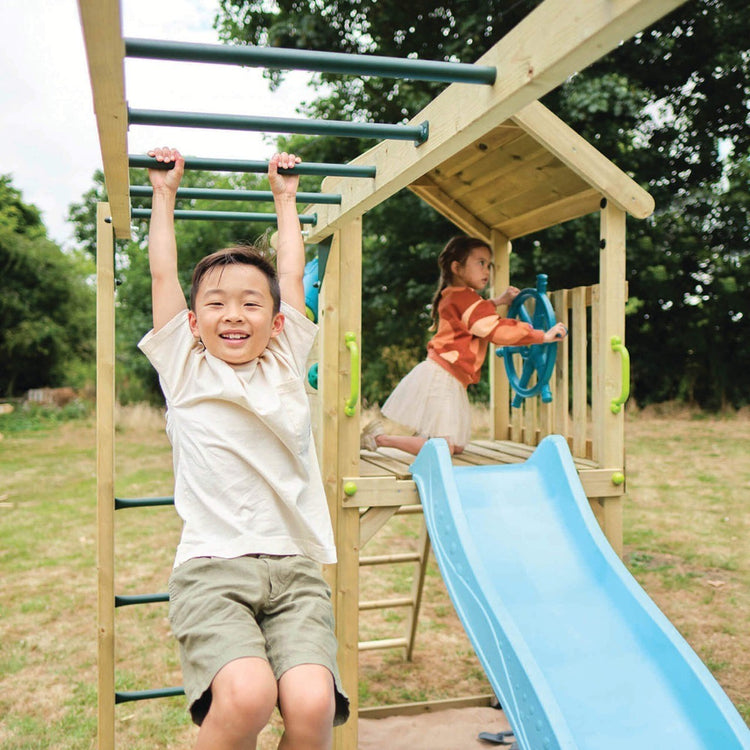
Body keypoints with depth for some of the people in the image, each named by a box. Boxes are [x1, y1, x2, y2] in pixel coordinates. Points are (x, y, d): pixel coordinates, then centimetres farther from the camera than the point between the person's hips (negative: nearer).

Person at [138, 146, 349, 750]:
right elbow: (163, 272, 16)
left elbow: (292, 276, 23)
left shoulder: (285, 365, 16)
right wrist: (164, 192, 28)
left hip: (295, 568, 2)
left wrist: (285, 197, 34)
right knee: (246, 695, -28)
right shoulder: (185, 369, 12)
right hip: (211, 566, -2)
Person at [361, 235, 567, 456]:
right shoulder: (465, 299, -12)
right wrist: (543, 335, -14)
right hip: (440, 378, -11)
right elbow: (499, 331, -19)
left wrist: (497, 302, 31)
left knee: (457, 446, 10)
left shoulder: (452, 298, 18)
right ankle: (380, 438, -6)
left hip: (451, 381, 11)